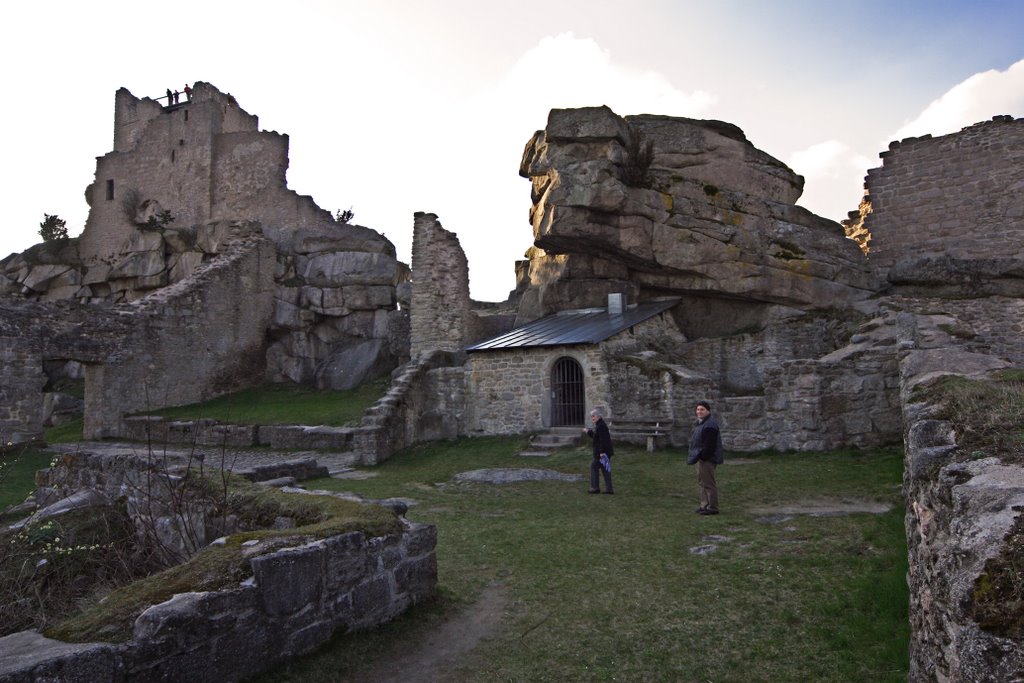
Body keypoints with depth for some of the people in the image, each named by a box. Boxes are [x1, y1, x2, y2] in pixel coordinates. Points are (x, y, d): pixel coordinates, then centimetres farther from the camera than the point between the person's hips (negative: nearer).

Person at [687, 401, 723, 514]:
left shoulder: (710, 425, -18)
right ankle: (705, 505, 26)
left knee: (708, 483, -6)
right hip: (702, 458, 11)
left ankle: (712, 507, 1)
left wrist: (702, 457, -22)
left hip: (707, 459, -11)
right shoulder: (701, 423, 16)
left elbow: (709, 445, -24)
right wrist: (695, 457, 18)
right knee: (701, 482, 17)